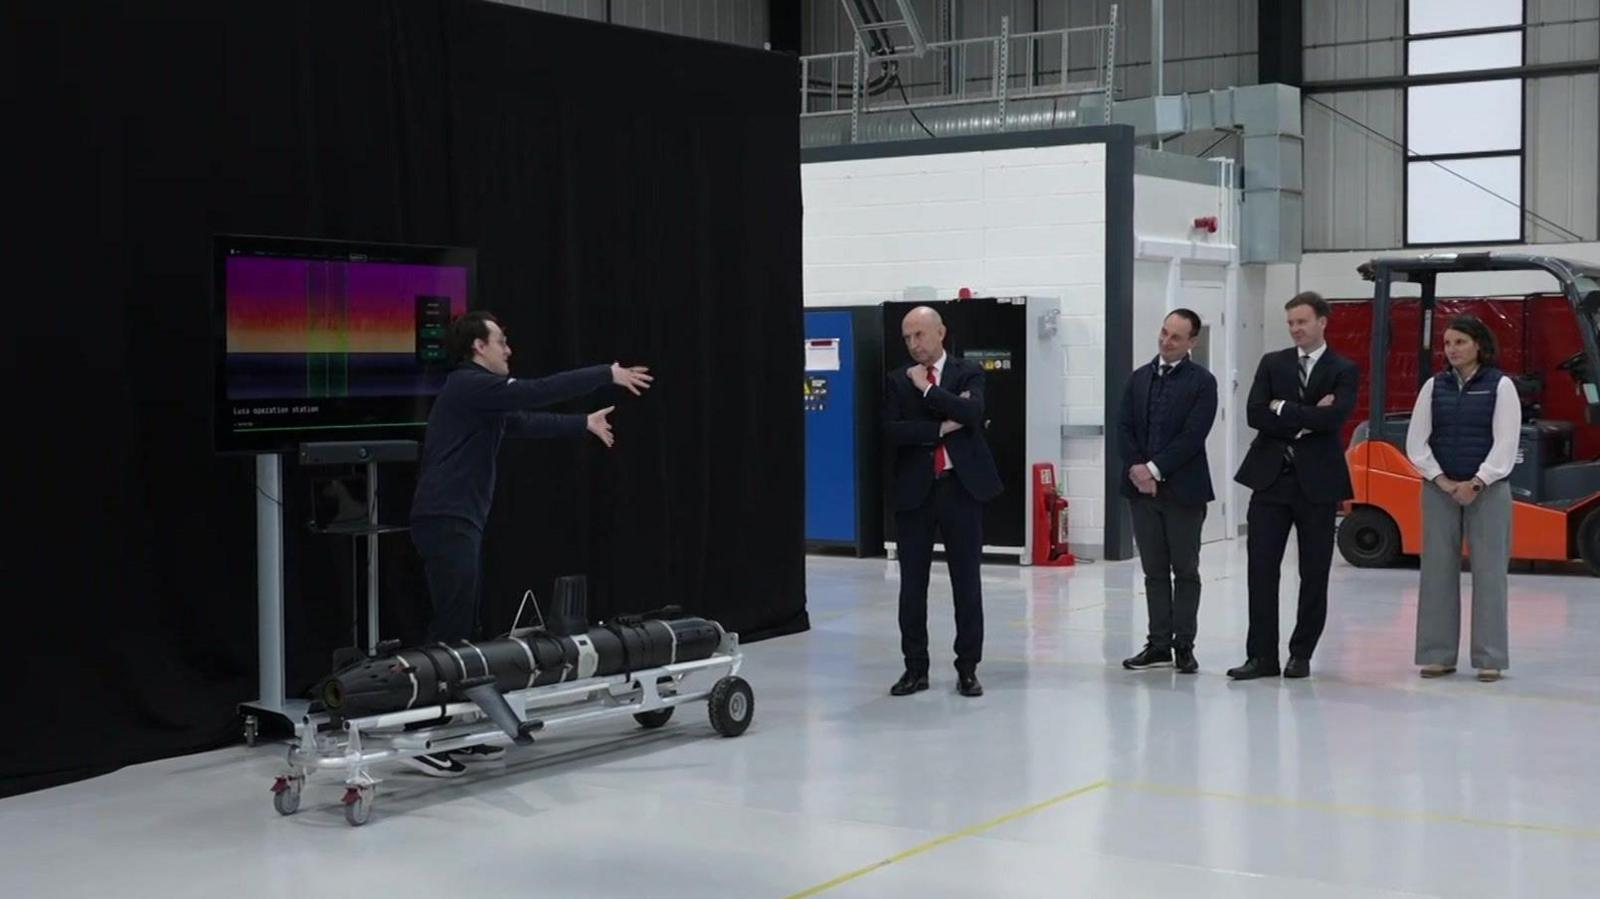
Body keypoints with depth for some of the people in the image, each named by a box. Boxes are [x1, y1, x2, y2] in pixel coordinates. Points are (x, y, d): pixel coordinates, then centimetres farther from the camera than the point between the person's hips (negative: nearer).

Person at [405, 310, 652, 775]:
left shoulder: (482, 393, 20)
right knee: (450, 630, -11)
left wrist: (584, 424, 33)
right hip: (446, 522, -11)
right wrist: (608, 374, -9)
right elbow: (539, 392, -14)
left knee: (465, 629, 10)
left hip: (460, 522, 11)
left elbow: (529, 421, 29)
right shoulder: (469, 385, -10)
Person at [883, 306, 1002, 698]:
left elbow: (972, 412, -17)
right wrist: (942, 427, -13)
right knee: (912, 584, 5)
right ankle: (915, 668, 15)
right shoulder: (898, 381, 7)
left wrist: (927, 389, -11)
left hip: (961, 487, -1)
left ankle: (968, 668, 13)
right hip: (915, 490, 2)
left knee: (966, 582, 4)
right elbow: (892, 431, -8)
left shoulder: (969, 373, 3)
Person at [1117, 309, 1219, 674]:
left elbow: (1192, 436, -13)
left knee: (1185, 571, 4)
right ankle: (1159, 644, 12)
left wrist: (1154, 469, -16)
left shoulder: (1202, 382, -4)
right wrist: (1137, 469, -9)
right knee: (1154, 571, 8)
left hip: (1183, 489, -4)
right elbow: (1124, 428, 6)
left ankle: (1184, 645, 10)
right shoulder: (1139, 378, 11)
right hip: (1143, 488, 4)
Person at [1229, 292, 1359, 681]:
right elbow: (1255, 414, -4)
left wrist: (1284, 410, -9)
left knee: (1314, 573, 5)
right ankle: (1262, 655, 3)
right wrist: (1307, 419, -12)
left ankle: (1301, 654, 16)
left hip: (1317, 481, -2)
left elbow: (1333, 418, -16)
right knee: (1261, 568, -2)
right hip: (1270, 477, 2)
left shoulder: (1344, 370, 1)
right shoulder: (1272, 363, 9)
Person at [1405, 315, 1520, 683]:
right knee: (1438, 570, 3)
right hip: (1439, 490, 3)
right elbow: (1416, 441, 4)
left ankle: (1489, 658, 4)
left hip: (1487, 490, -3)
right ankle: (1438, 654, 10)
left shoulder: (1500, 385, -1)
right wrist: (1442, 480, -7)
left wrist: (1476, 484, -13)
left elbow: (1506, 443, -7)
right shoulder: (1434, 386, 7)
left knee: (1488, 571, -1)